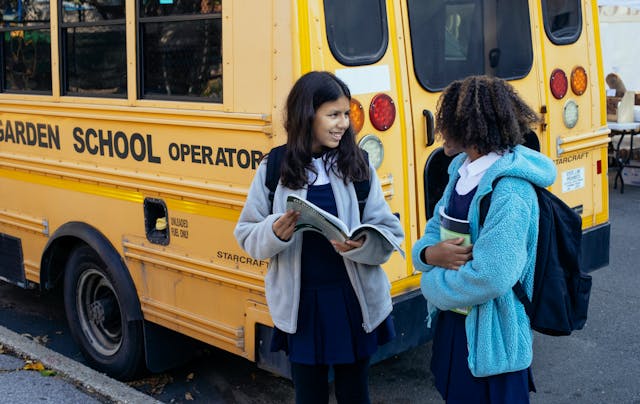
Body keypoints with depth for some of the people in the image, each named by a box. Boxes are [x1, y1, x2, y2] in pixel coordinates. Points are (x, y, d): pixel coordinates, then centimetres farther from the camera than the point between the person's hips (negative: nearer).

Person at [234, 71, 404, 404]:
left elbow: (390, 234, -4)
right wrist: (275, 233, -20)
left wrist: (361, 245, -25)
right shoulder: (274, 169, -4)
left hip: (354, 301, 0)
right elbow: (247, 236, 1)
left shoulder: (358, 165, -4)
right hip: (301, 305, 0)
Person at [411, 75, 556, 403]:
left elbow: (490, 277, -30)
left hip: (491, 339, -8)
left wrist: (432, 284, -14)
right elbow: (434, 230, 9)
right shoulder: (461, 169, 3)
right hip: (452, 323, 8)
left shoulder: (510, 192, -25)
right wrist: (429, 253, -15)